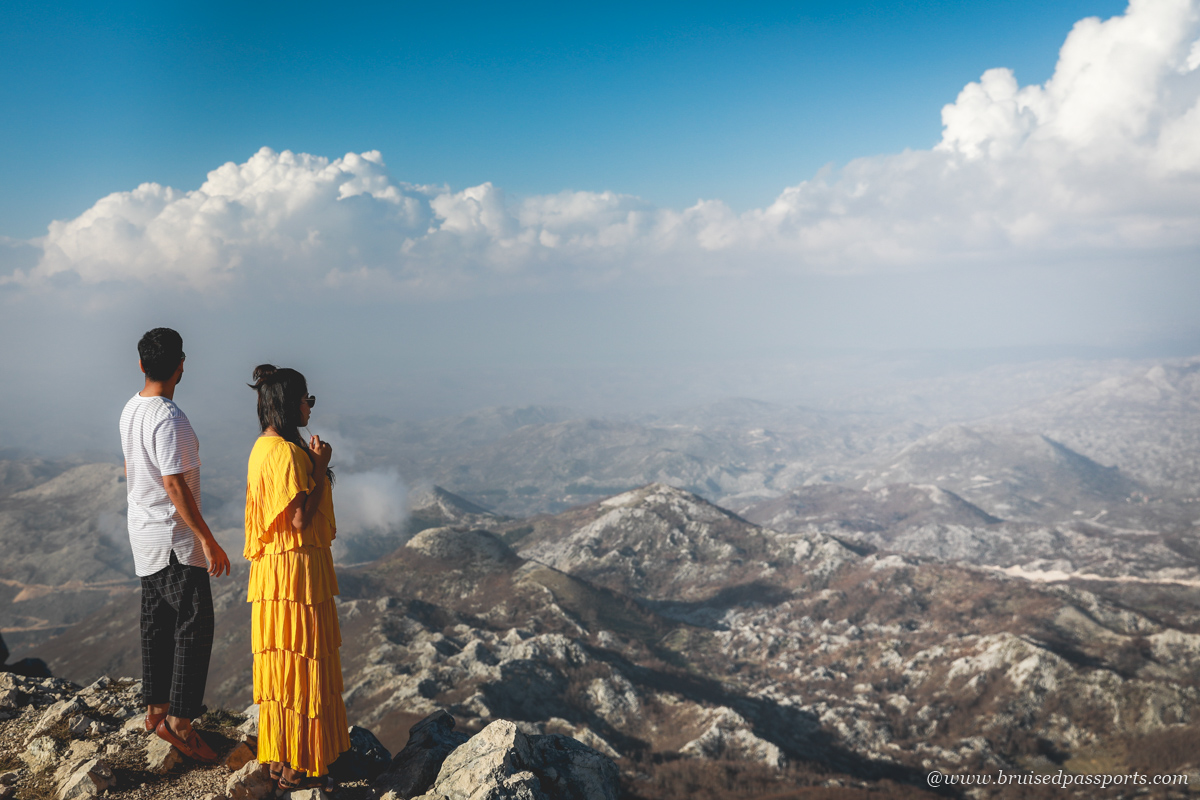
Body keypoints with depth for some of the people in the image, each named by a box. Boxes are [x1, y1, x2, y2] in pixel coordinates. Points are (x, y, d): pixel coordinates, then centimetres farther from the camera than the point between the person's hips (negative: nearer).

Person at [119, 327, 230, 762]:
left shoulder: (130, 410, 6)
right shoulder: (168, 419, -23)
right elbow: (175, 486, -25)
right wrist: (209, 541, -21)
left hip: (144, 532, 9)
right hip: (174, 538, -9)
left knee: (157, 622, 17)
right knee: (194, 626, -3)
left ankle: (156, 708, 26)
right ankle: (179, 720, -1)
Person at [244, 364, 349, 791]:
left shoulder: (264, 447, 12)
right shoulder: (287, 452, -20)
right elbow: (301, 519, -22)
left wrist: (312, 463, 15)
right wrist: (321, 467, -15)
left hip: (272, 567, 11)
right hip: (297, 568, -11)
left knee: (282, 662, 16)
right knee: (300, 664, -2)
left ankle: (281, 757, 26)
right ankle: (296, 768, 7)